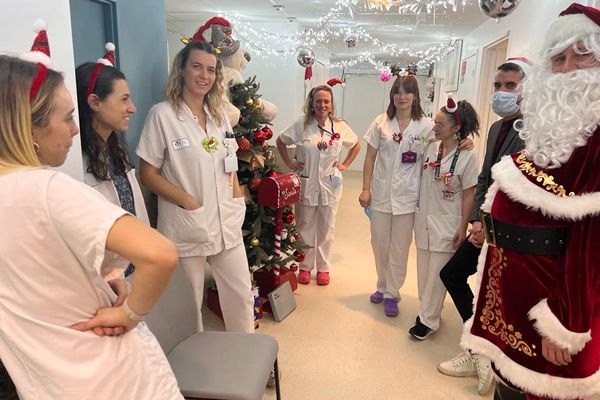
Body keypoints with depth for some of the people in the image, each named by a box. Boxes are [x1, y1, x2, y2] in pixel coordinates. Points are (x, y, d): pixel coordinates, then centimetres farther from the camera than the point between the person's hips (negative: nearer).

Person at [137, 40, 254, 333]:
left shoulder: (218, 115, 10)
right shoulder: (162, 114, -9)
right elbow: (148, 174, -9)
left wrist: (238, 201, 4)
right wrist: (189, 201, -17)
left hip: (226, 223, 6)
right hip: (186, 227, -5)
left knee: (242, 293, 14)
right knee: (188, 304, 9)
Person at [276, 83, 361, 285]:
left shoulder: (340, 126, 0)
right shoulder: (301, 125, -5)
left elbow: (356, 145, 15)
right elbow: (280, 141, 7)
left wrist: (345, 165, 7)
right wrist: (289, 163, 2)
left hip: (330, 185, 1)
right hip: (306, 185, -1)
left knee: (326, 228, 11)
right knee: (305, 227, 9)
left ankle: (323, 267, 27)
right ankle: (305, 266, 25)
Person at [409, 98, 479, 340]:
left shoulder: (467, 156, -12)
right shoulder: (430, 149, 1)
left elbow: (469, 194, -9)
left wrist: (463, 227, -10)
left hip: (447, 223, -5)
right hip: (424, 218, 5)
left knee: (437, 273, 2)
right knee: (424, 270, 14)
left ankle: (428, 320, 14)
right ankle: (428, 309, 32)